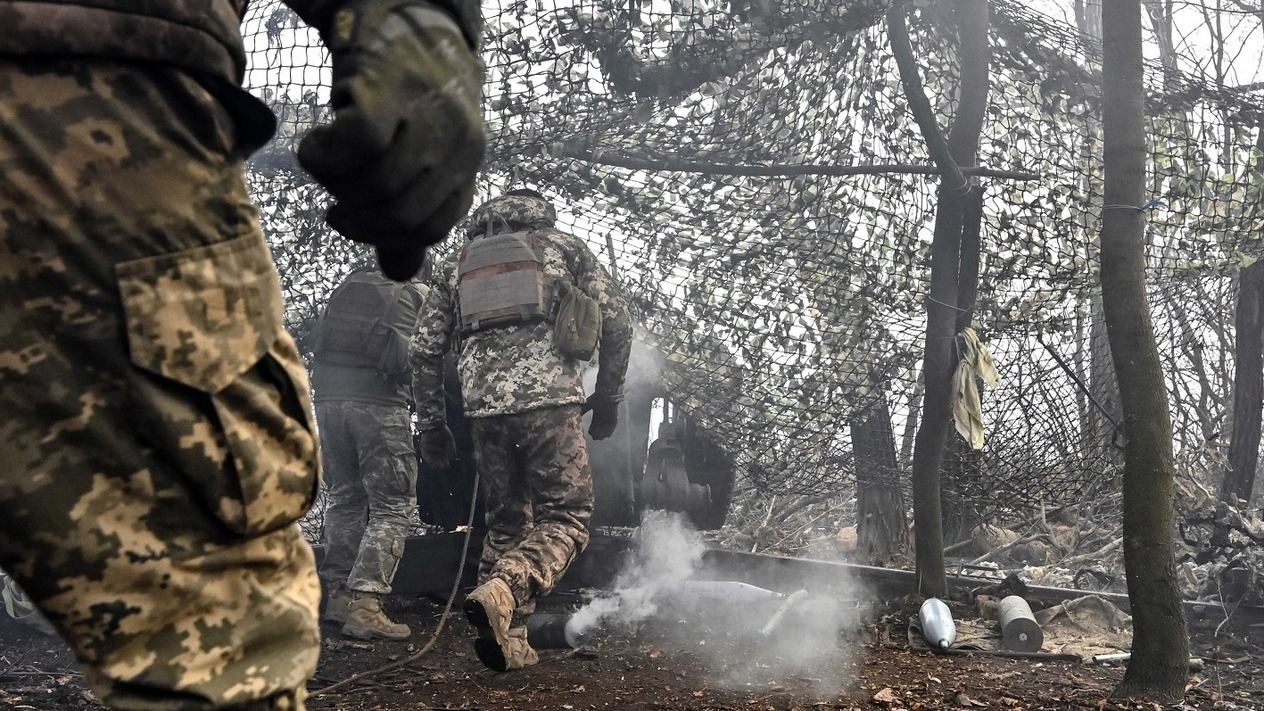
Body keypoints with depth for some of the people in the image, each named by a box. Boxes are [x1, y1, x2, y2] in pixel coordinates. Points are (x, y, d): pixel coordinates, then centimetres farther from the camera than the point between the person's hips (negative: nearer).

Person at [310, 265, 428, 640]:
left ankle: (335, 594, 15)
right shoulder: (418, 295, 11)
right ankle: (364, 604, -12)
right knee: (392, 506, -2)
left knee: (343, 497, 16)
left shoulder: (346, 287, 22)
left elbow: (319, 340, 21)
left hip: (328, 398, 5)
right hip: (379, 402, -5)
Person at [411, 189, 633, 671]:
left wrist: (430, 423, 20)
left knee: (505, 522, 16)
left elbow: (425, 349, 15)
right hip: (550, 401, -3)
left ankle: (507, 641, 12)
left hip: (485, 408, 4)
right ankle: (502, 592, -23)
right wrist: (608, 397, 15)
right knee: (565, 520, 2)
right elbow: (617, 322, 7)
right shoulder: (563, 246, 16)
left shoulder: (458, 264, 23)